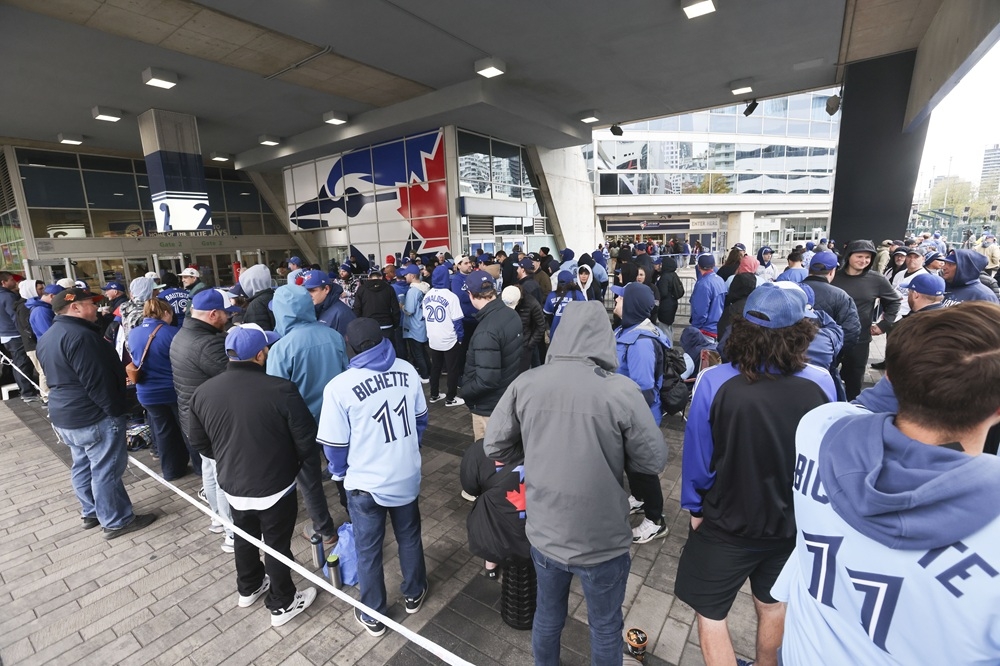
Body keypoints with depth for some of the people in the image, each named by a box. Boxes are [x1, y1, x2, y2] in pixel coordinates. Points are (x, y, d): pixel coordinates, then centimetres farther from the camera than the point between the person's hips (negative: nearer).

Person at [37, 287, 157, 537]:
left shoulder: (47, 337, 12)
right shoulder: (79, 336, -23)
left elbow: (58, 377, 20)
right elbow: (97, 381, -24)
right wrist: (115, 410, -16)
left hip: (64, 414, 10)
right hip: (94, 417, -10)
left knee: (83, 467, 21)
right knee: (106, 471, 0)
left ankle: (90, 513, 34)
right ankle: (116, 521, 11)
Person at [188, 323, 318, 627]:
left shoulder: (203, 392, -9)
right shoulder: (281, 389, -26)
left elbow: (200, 444, 5)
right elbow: (306, 441, -19)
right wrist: (293, 462, 3)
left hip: (232, 485, 5)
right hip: (275, 487, -5)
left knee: (245, 538, 28)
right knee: (277, 545, 15)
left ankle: (249, 588, 51)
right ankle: (282, 604, 34)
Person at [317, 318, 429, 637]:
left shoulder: (340, 386, -21)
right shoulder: (407, 370, -10)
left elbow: (335, 445, -12)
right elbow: (421, 419, 2)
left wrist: (340, 472, 11)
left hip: (366, 483, -3)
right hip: (407, 476, 3)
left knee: (368, 550, 20)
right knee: (409, 537, 26)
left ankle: (373, 616, 40)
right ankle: (414, 594, 48)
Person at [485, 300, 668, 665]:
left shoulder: (525, 383, -14)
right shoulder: (621, 390, -22)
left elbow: (494, 447, -4)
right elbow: (653, 461, -11)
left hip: (543, 531, 3)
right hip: (601, 539, -2)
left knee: (547, 615, 28)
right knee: (605, 627, 25)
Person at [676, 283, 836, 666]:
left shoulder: (714, 382, -27)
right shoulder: (821, 383, -16)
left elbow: (697, 456, -17)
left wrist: (695, 507, 0)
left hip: (726, 523, -4)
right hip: (792, 522, 4)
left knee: (710, 614, 17)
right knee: (771, 605, 29)